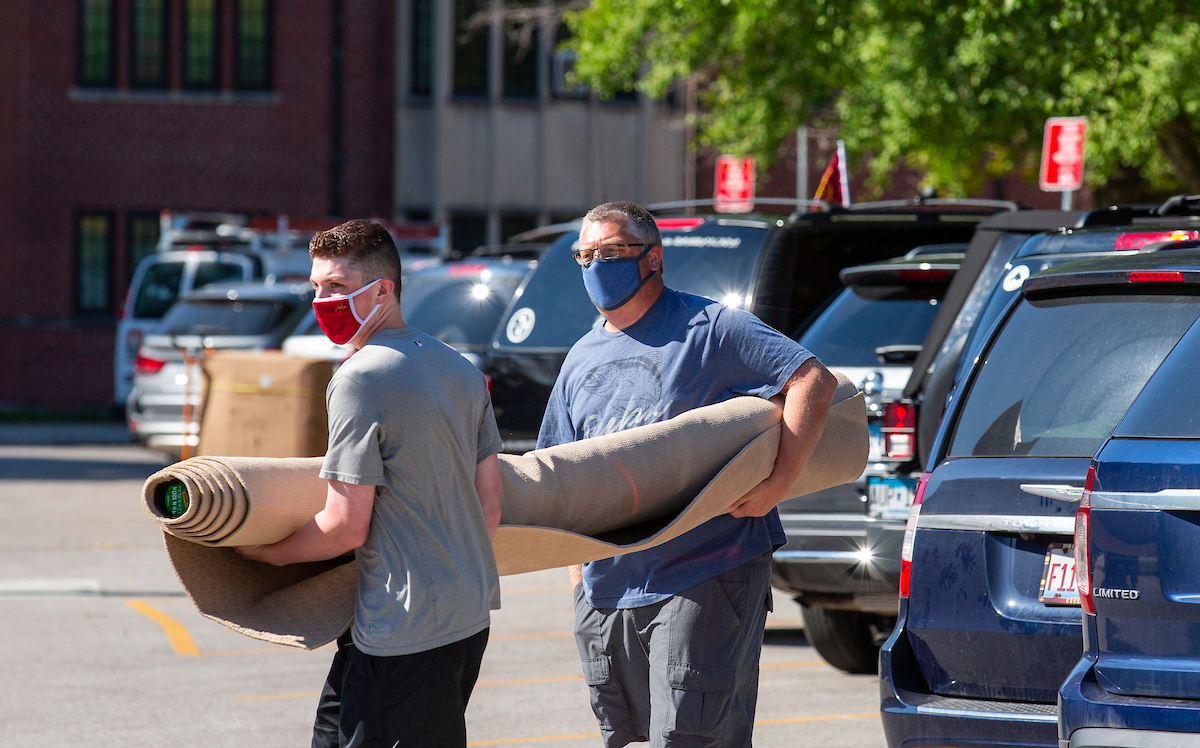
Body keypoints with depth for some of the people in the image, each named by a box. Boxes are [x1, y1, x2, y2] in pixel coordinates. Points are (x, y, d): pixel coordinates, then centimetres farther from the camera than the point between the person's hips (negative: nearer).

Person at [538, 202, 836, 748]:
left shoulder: (709, 329, -5)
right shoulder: (582, 360, 17)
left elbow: (814, 382, -13)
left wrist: (778, 484, -21)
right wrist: (578, 567, 13)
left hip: (704, 579, -7)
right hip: (607, 589, 7)